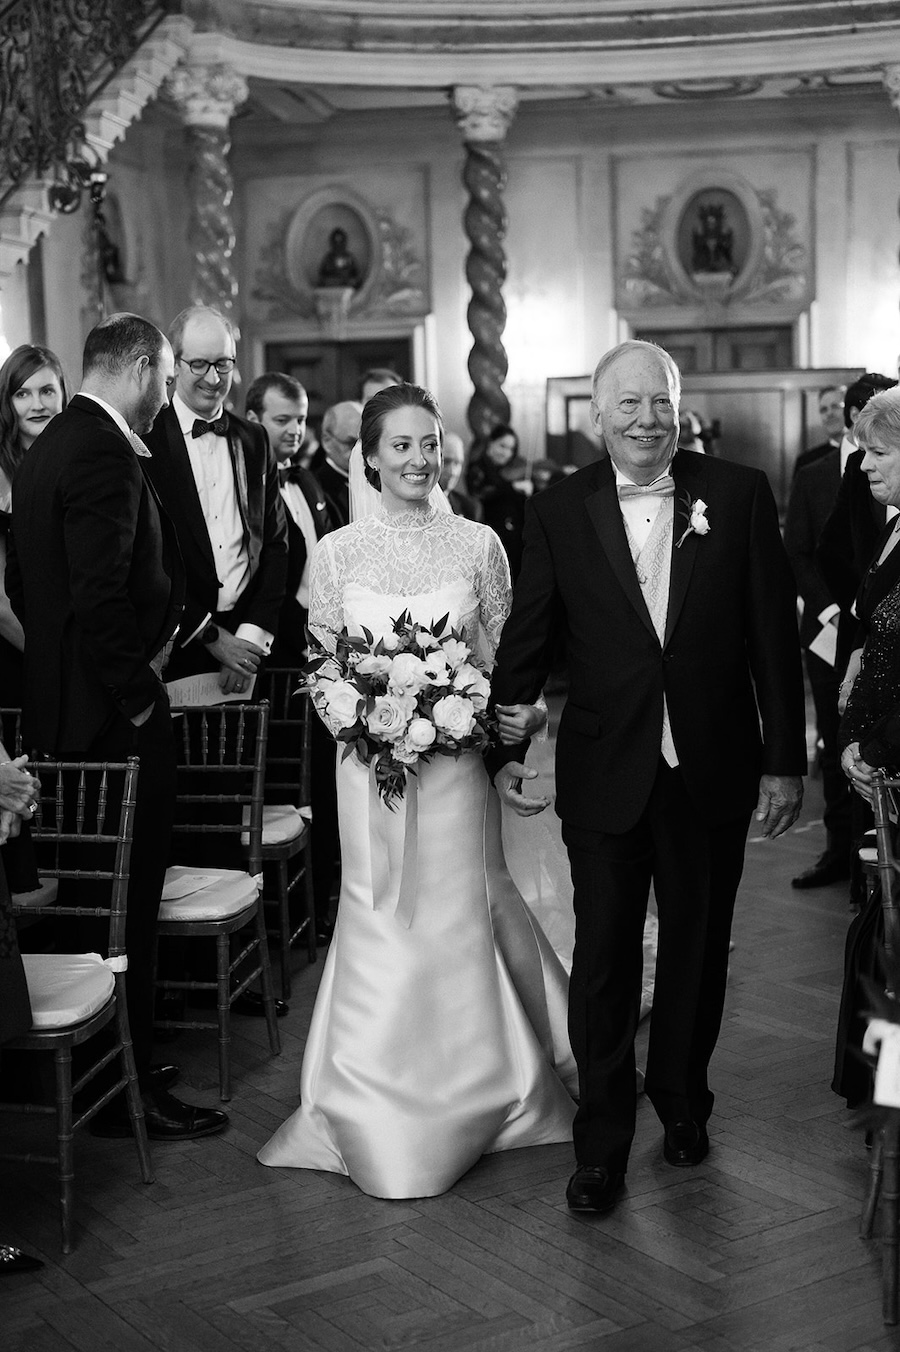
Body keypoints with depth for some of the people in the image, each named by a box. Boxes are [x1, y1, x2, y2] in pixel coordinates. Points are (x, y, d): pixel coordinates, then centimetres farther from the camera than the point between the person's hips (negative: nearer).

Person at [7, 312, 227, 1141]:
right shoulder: (105, 455, -18)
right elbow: (104, 596, -25)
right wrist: (137, 694, -16)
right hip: (115, 720, -10)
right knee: (128, 906, -1)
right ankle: (127, 1094, 9)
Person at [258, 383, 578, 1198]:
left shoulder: (478, 545, 0)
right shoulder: (337, 553, 0)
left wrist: (525, 711, -14)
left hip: (457, 764, 0)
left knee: (459, 920, 6)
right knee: (381, 923, 5)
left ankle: (471, 1098, 27)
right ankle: (383, 1116, 23)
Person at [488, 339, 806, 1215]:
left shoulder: (739, 496, -3)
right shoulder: (558, 512, -2)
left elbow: (774, 636, -2)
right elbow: (525, 641, 2)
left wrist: (785, 759, -3)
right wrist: (504, 749, -3)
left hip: (714, 772, 1)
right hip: (605, 774, -1)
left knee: (698, 948, 16)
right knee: (603, 961, 5)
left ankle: (682, 1099, 38)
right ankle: (601, 1143, 18)